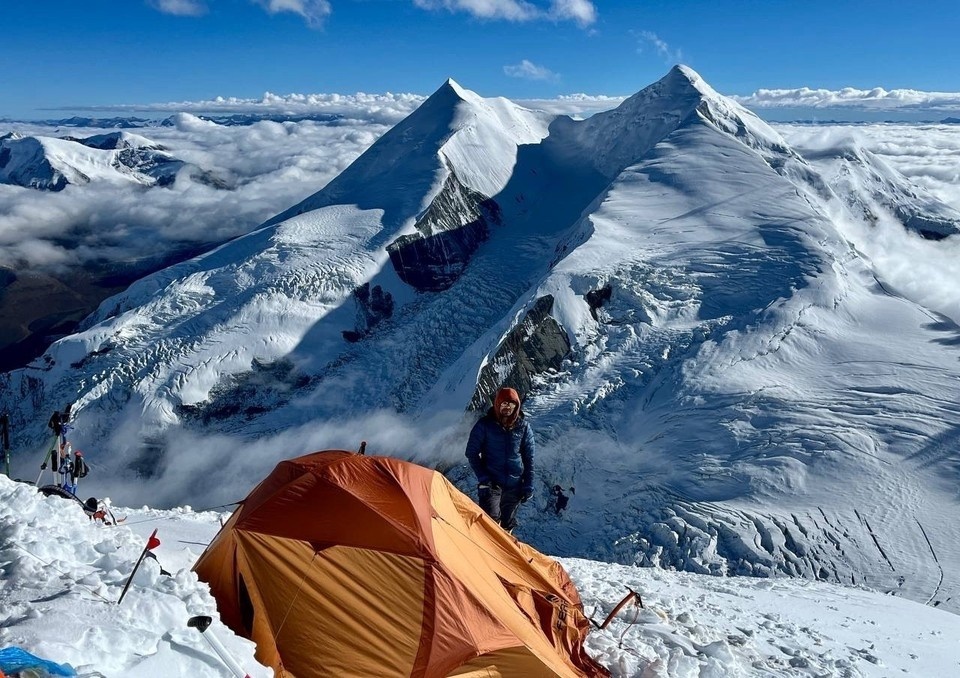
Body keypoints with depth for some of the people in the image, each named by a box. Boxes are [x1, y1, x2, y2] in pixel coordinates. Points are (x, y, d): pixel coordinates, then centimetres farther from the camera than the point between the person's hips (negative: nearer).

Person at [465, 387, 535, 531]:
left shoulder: (523, 426, -3)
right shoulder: (484, 424, -10)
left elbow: (529, 457, 4)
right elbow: (472, 452, -3)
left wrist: (528, 484, 1)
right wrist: (482, 477, -11)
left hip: (515, 484, 3)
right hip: (491, 482, -3)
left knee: (507, 523, 14)